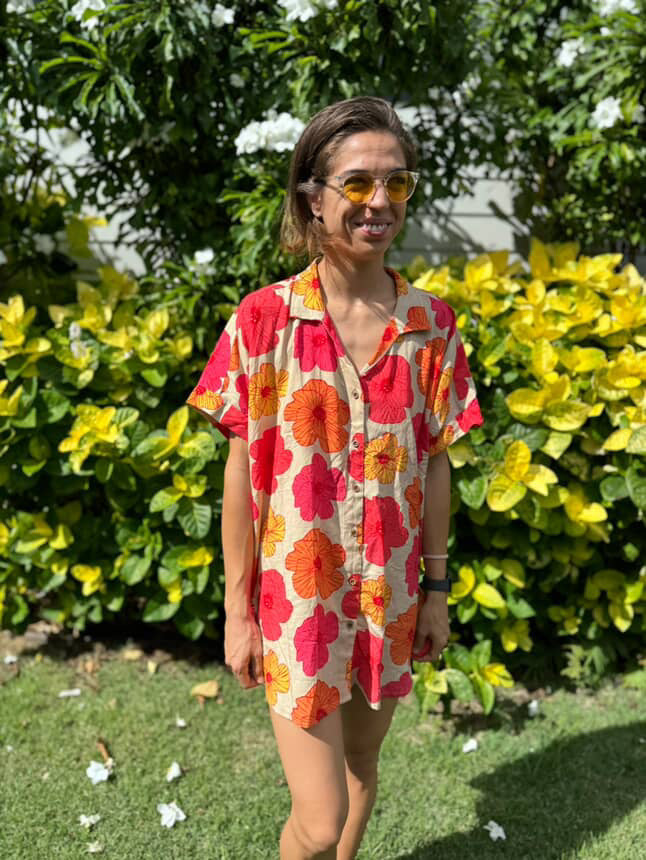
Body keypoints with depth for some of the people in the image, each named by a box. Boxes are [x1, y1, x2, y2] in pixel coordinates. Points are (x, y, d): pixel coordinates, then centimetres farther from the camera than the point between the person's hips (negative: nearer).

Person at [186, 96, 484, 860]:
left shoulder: (430, 324, -4)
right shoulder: (264, 319, -12)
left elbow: (433, 464, 3)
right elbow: (242, 473, -8)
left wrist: (436, 588, 6)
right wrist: (238, 612, -5)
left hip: (389, 592, 3)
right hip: (296, 595, -3)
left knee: (362, 764, 21)